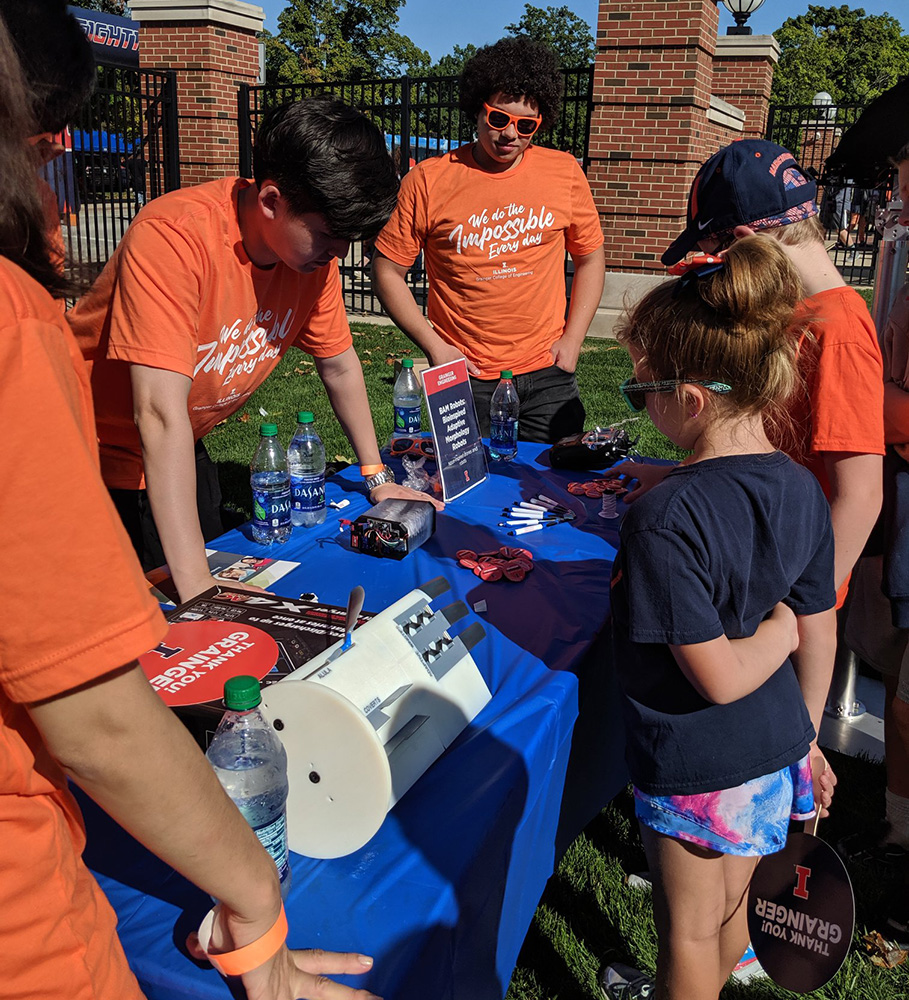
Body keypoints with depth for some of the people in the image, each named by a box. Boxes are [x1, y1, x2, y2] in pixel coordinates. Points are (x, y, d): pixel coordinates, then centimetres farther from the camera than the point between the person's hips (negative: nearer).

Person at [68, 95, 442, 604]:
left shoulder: (314, 244, -12)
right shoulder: (174, 237, -34)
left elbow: (340, 367, 3)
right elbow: (161, 414, -40)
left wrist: (378, 479, 3)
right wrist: (197, 589, -42)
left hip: (187, 452, 7)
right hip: (101, 455, -6)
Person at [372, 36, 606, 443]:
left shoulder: (564, 172, 3)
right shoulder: (427, 180, -4)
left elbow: (590, 258, 13)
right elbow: (388, 271, 1)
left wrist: (572, 340, 3)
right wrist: (434, 346, -8)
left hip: (547, 378, 2)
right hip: (462, 379, -2)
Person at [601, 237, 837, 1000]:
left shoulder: (665, 519, -30)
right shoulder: (802, 489, -7)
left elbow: (721, 676, -27)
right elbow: (820, 639, 2)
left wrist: (780, 625, -10)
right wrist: (806, 740, 15)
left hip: (697, 768, -7)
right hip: (776, 752, 7)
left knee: (690, 929, 19)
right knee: (731, 906, 29)